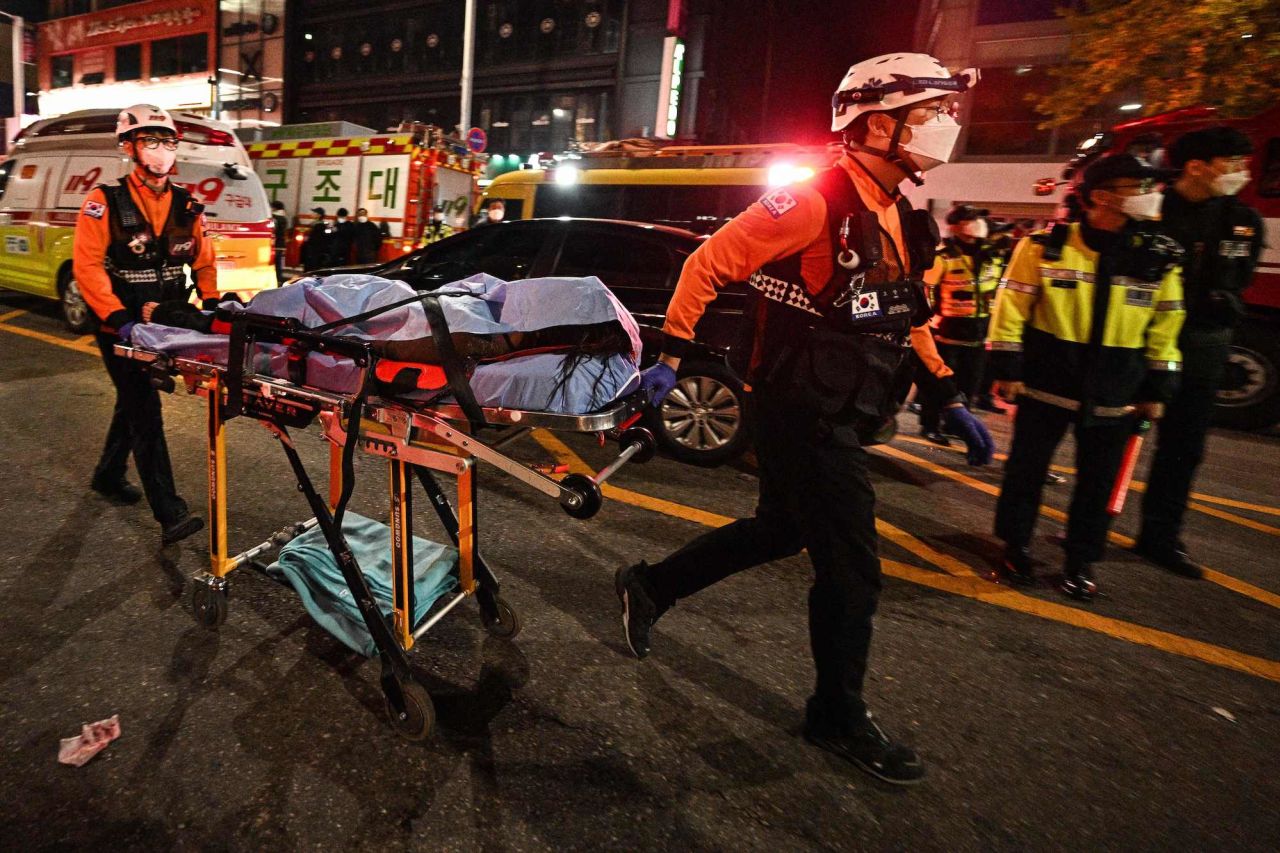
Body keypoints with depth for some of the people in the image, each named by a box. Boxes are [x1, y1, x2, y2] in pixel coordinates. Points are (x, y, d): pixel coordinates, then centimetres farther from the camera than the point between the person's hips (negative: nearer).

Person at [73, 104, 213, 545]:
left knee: (133, 401, 20)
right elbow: (87, 265, -15)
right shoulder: (105, 202, -9)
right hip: (119, 326, -5)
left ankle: (108, 475, 43)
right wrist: (119, 319, -23)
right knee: (145, 411, -9)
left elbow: (203, 261, 10)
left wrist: (211, 304, -4)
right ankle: (170, 514, -9)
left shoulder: (186, 205, 5)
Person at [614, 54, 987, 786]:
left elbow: (905, 317, 20)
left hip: (838, 416, 10)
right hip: (804, 413, -10)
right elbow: (710, 262, -13)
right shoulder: (816, 202, -16)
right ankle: (839, 716, 25)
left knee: (782, 531, 20)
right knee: (852, 566, 0)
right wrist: (673, 353, -12)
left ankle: (649, 587, 36)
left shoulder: (901, 222, 12)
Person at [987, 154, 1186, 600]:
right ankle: (1016, 546, 27)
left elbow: (1165, 328, 8)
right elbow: (1011, 309, -5)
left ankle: (1081, 559, 28)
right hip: (1046, 383, -3)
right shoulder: (1045, 247, -8)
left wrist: (1157, 388, 7)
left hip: (1115, 395, 3)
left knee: (1098, 481, 11)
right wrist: (1007, 370, -8)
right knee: (1026, 469, 8)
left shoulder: (1159, 258, 3)